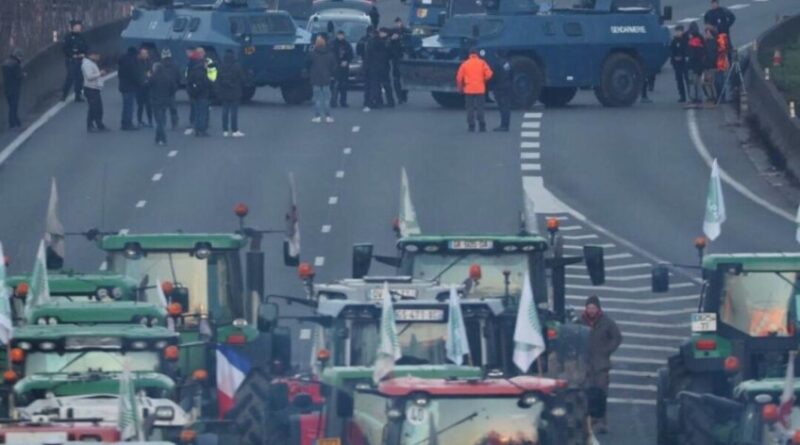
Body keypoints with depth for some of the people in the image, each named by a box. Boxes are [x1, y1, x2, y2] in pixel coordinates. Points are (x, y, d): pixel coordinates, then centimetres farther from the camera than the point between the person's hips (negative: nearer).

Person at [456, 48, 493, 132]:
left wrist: (460, 87, 15)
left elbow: (459, 77, 1)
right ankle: (482, 126, -3)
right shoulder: (482, 63, 0)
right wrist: (484, 80, 12)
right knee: (480, 108, 3)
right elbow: (489, 74, -8)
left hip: (469, 90, 0)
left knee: (470, 109, 6)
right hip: (480, 90, 0)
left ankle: (471, 126, 3)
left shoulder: (465, 64, 2)